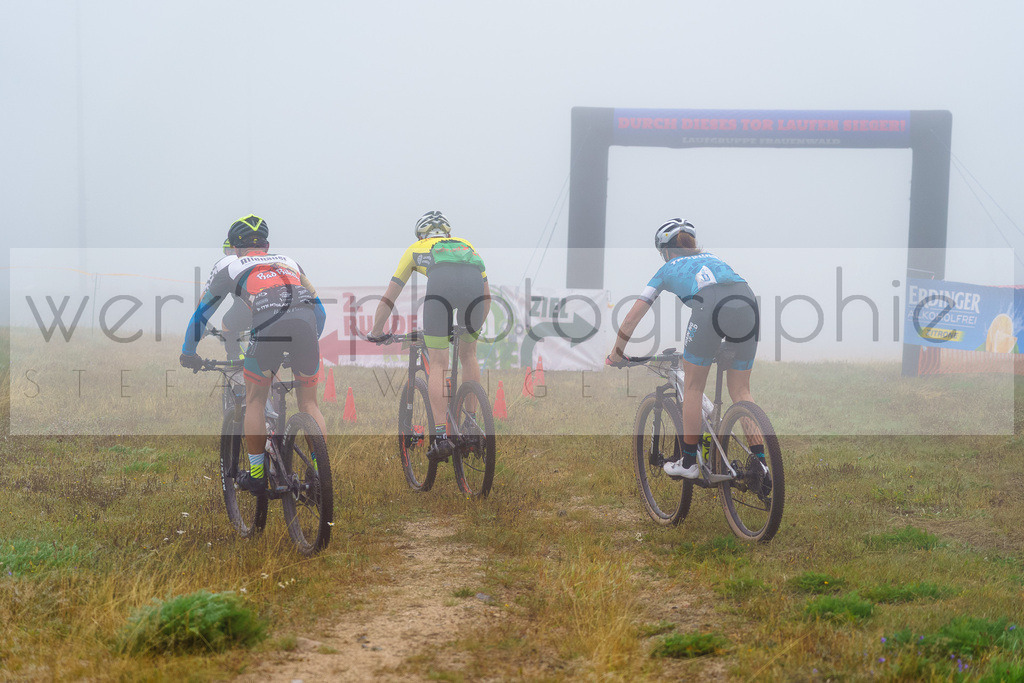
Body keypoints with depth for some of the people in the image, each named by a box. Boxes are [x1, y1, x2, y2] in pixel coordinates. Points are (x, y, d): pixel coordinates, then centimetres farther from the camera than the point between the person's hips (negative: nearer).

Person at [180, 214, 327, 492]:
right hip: (307, 323, 3)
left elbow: (202, 312, 33)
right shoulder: (289, 261, 36)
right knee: (309, 403, 18)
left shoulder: (229, 264, 28)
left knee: (255, 400, 18)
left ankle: (256, 475, 21)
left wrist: (188, 352, 44)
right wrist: (310, 342, 52)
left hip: (268, 323, -2)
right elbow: (319, 309, 38)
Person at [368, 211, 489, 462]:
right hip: (474, 280, 2)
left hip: (441, 281, -2)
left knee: (437, 365, 4)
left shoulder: (416, 249, 37)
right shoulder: (466, 245, 43)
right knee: (468, 354, 23)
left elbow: (389, 298, 38)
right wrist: (475, 327, 59)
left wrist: (375, 333, 50)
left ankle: (440, 437, -6)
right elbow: (487, 295, 45)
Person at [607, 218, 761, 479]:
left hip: (710, 306, -4)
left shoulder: (668, 270, 29)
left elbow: (631, 319, 28)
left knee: (693, 387, 14)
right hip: (748, 300, 4)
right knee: (740, 390, 15)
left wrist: (614, 356, 39)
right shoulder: (712, 258, 40)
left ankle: (688, 462, 19)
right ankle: (759, 460, 9)